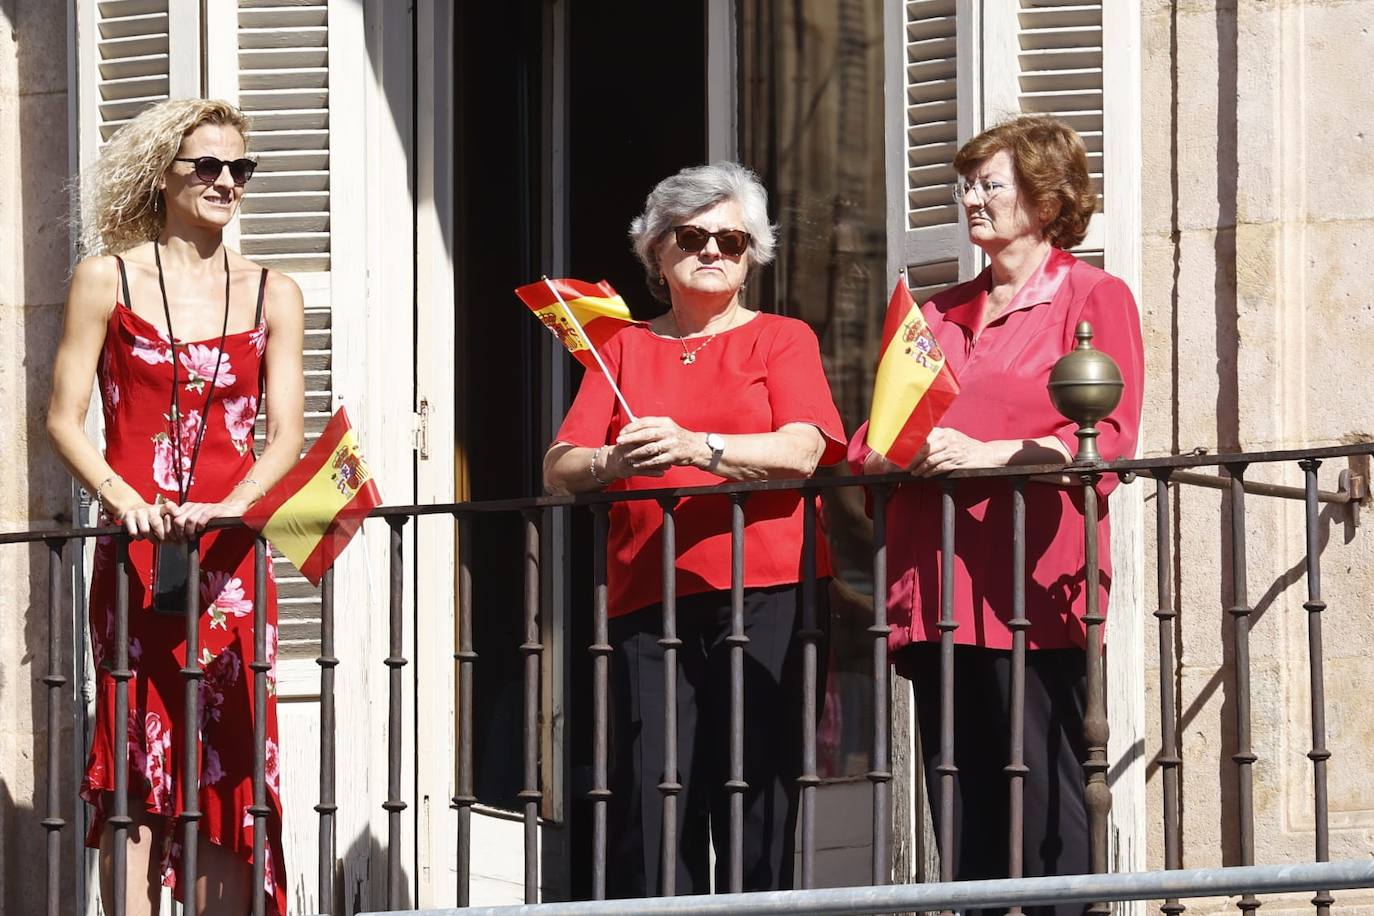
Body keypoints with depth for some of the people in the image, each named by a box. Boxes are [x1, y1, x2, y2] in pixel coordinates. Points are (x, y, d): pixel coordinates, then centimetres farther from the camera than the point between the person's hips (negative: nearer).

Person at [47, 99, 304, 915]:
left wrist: (231, 507, -15)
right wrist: (125, 500, -15)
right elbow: (65, 418, 2)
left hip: (231, 556, 2)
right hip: (135, 552, -2)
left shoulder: (272, 296, 12)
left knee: (228, 764, -2)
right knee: (136, 760, -6)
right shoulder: (109, 280, 6)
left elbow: (286, 435, 5)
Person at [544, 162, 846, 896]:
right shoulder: (624, 349, 18)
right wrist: (613, 463, -16)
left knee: (753, 805, -7)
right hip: (646, 599, 2)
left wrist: (696, 447, -21)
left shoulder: (780, 340, 13)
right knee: (647, 807, -8)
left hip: (762, 595, -2)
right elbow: (558, 470, 7)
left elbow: (802, 451, -5)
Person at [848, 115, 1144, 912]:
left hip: (1030, 588, -6)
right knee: (963, 812, 3)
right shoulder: (940, 314, 23)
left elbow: (1108, 438, -7)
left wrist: (991, 453, -18)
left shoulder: (1094, 298, 5)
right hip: (939, 587, 6)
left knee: (1048, 814, -10)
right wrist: (890, 451, -2)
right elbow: (871, 443, 22)